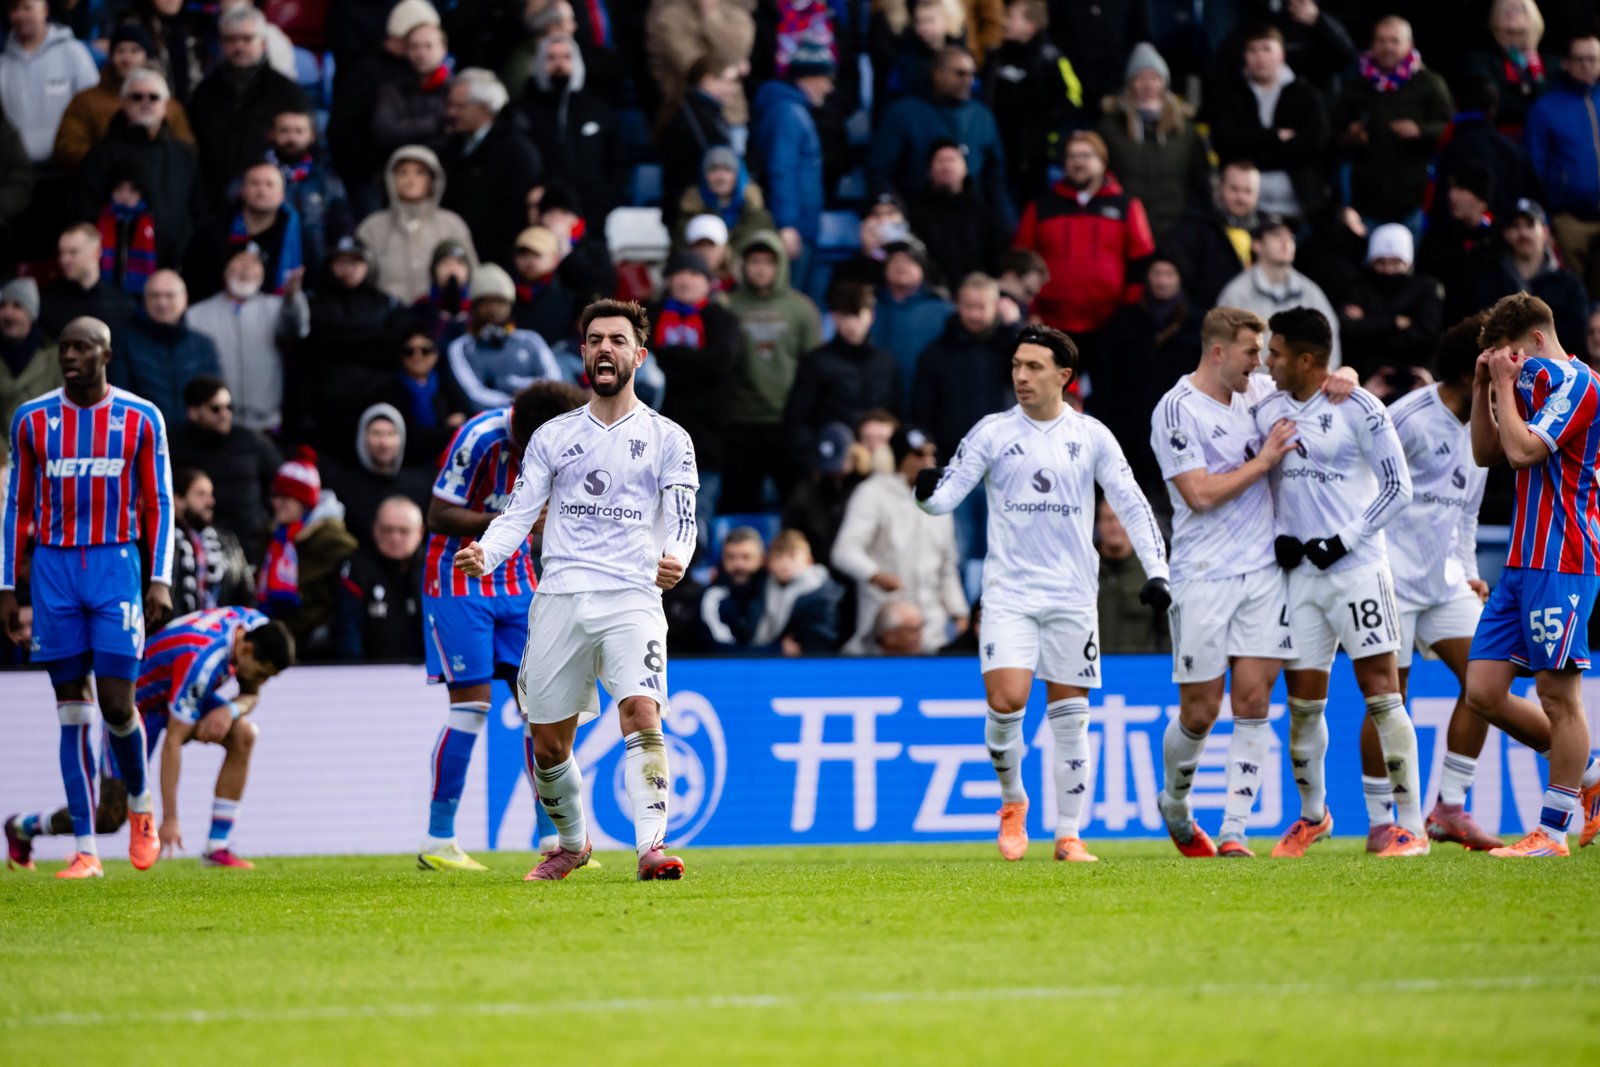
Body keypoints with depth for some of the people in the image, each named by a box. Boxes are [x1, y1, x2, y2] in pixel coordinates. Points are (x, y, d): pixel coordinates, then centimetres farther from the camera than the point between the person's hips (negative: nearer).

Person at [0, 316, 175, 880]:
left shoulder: (141, 419, 1)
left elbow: (159, 503, 4)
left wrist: (161, 581, -6)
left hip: (116, 566, -2)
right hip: (54, 569, 2)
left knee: (116, 705, -9)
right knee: (73, 712, 0)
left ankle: (141, 804, 21)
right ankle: (86, 849, 1)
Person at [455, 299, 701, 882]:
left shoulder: (667, 439, 7)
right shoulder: (552, 436, 14)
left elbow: (682, 518, 0)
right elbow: (518, 513, 10)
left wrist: (675, 559, -23)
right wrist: (484, 553, -11)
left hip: (632, 598, -3)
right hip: (559, 598, 3)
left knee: (641, 712, -24)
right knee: (546, 743, 6)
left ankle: (651, 847, -29)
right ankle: (572, 844, 30)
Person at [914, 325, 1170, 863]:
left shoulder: (1091, 436, 4)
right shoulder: (993, 433, 3)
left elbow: (1132, 504, 6)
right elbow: (947, 494, 0)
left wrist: (1156, 571, -3)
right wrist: (929, 490, -24)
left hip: (1072, 596, 1)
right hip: (1008, 592, -1)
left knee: (1070, 716, 2)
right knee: (1005, 701, -16)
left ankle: (1068, 834, 12)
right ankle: (1012, 800, 10)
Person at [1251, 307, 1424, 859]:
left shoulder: (1359, 409, -9)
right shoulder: (1267, 411, 9)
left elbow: (1398, 488, -7)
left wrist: (1344, 540, -12)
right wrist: (1278, 537, 2)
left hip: (1356, 566, -5)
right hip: (1300, 574, 5)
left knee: (1381, 693, -9)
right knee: (1303, 702, 8)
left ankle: (1411, 827, -9)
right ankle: (1312, 814, 28)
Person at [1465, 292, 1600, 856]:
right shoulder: (1537, 384, 19)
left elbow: (1522, 450, -19)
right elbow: (1486, 453, 24)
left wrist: (1507, 385, -8)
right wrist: (1484, 388, 12)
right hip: (1522, 562, 9)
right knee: (1484, 693, 5)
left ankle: (1553, 831, 1)